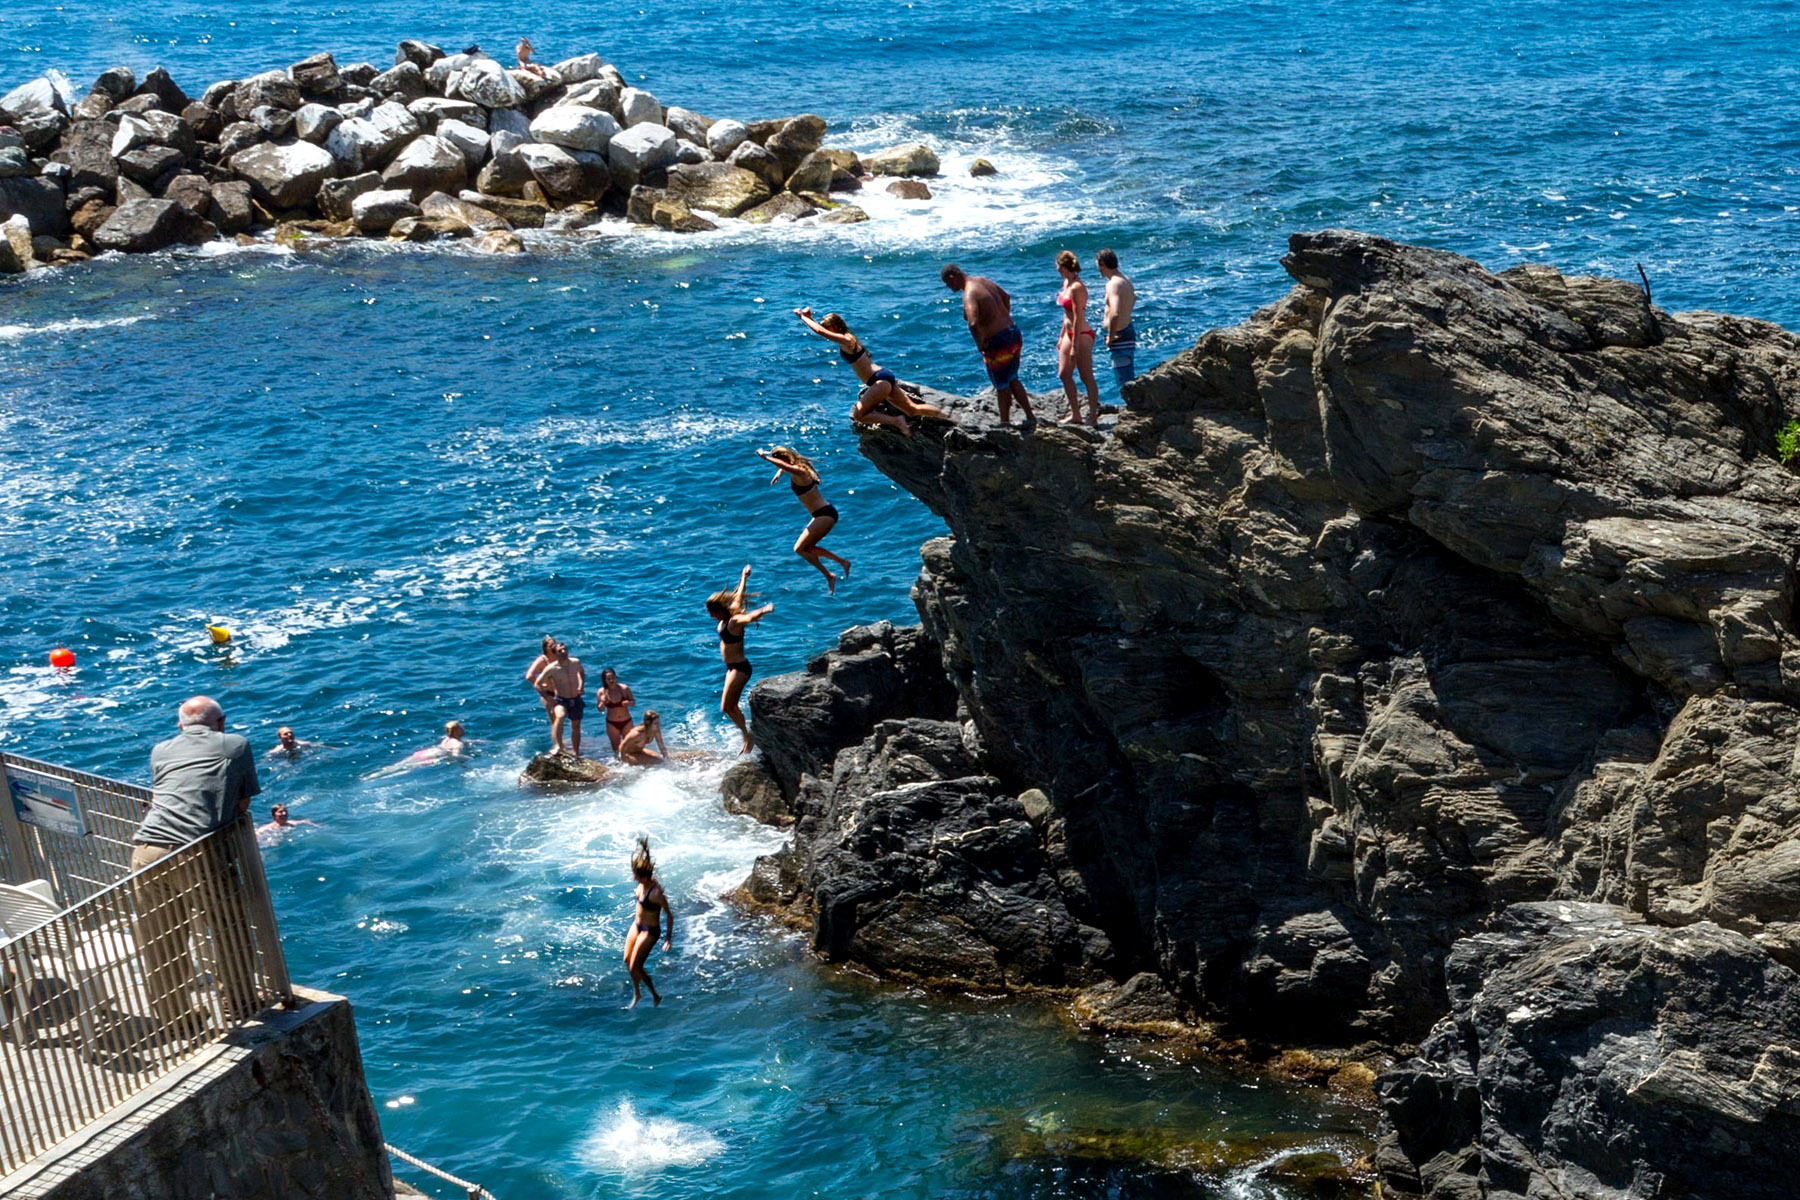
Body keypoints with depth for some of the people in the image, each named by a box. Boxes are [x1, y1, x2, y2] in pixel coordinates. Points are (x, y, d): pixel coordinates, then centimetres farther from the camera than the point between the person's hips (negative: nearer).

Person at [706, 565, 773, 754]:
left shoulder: (735, 621, -21)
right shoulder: (725, 620, 3)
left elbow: (748, 617, -44)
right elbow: (738, 596, 20)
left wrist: (763, 610, -65)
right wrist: (744, 577, 34)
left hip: (739, 668, -10)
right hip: (732, 667, 10)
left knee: (726, 708, -10)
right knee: (733, 707, 14)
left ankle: (748, 736, -2)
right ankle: (747, 738, 22)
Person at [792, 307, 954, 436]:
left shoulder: (846, 340, -14)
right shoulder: (846, 339, 14)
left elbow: (819, 331, -22)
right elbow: (821, 330, 26)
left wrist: (802, 316, -12)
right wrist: (809, 318, 13)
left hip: (881, 380, -10)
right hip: (884, 379, 10)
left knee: (857, 414, -12)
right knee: (913, 409, 13)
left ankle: (896, 421, -14)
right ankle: (949, 416, 15)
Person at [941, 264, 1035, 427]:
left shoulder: (969, 294, -20)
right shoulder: (983, 281, 8)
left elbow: (973, 324, -36)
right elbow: (1006, 297, 26)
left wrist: (980, 344, -20)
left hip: (998, 342, -9)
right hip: (1014, 334, 9)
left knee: (1002, 386, 9)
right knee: (1012, 380, 23)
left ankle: (1005, 422, 23)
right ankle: (1030, 416, 29)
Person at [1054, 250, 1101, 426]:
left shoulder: (1076, 287, -21)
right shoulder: (1066, 283, 8)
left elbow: (1078, 318, -22)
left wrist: (1075, 347, -22)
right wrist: (1061, 337, 21)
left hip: (1082, 335, -10)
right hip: (1069, 333, 10)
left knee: (1087, 377, -2)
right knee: (1064, 374, 15)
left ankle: (1093, 418, 5)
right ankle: (1075, 415, 26)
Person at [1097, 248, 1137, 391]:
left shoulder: (1113, 284, -23)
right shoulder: (1125, 279, 8)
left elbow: (1115, 314, -35)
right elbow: (1133, 298, 30)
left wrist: (1110, 337, -23)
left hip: (1119, 336, -10)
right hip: (1128, 329, 10)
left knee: (1125, 380, -5)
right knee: (1129, 376, 21)